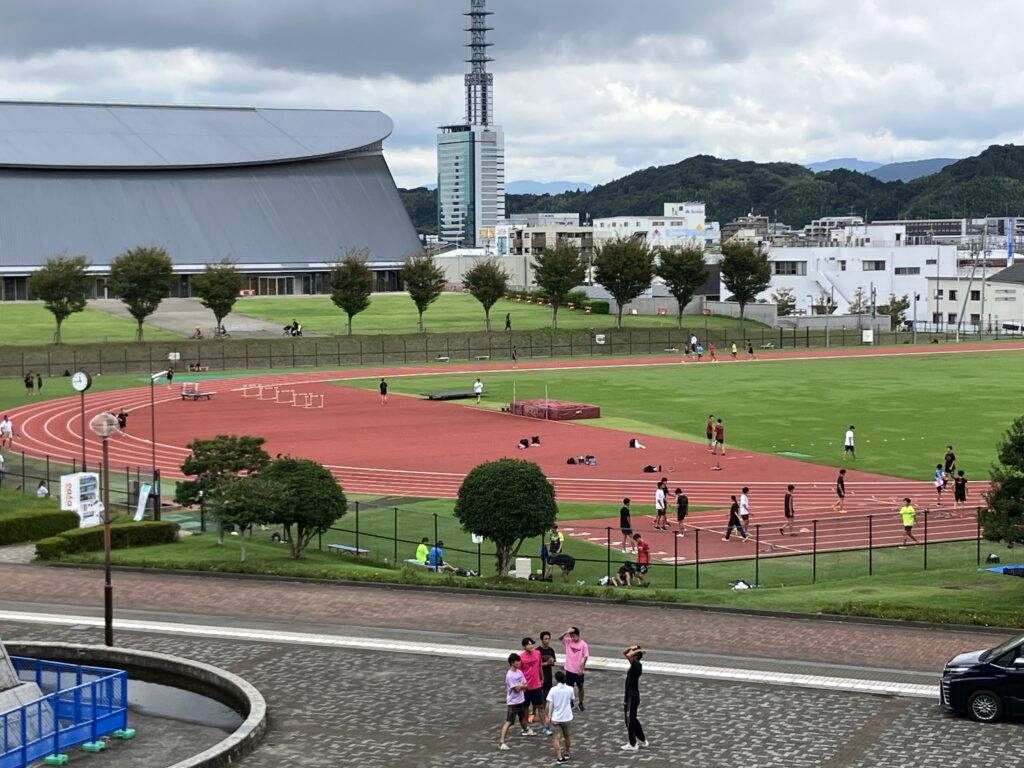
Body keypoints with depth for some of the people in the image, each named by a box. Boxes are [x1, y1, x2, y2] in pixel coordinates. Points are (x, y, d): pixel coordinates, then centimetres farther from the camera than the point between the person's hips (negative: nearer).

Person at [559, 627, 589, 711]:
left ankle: (581, 704, 25)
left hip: (579, 671, -3)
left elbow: (585, 657, -10)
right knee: (569, 687, 12)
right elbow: (560, 638, -17)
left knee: (580, 687, 10)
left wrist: (582, 668, -14)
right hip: (569, 669, 3)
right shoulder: (568, 641, -3)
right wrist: (566, 632, -31)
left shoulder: (583, 644, -12)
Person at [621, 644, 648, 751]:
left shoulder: (637, 665, -19)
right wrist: (631, 648, 0)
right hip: (630, 696, 10)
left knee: (630, 720, 0)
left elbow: (628, 655, -35)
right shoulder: (635, 665, 8)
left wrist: (638, 650, -19)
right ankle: (642, 741, 29)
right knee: (633, 720, 19)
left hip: (632, 697, -10)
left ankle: (632, 745, 8)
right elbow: (624, 653, 17)